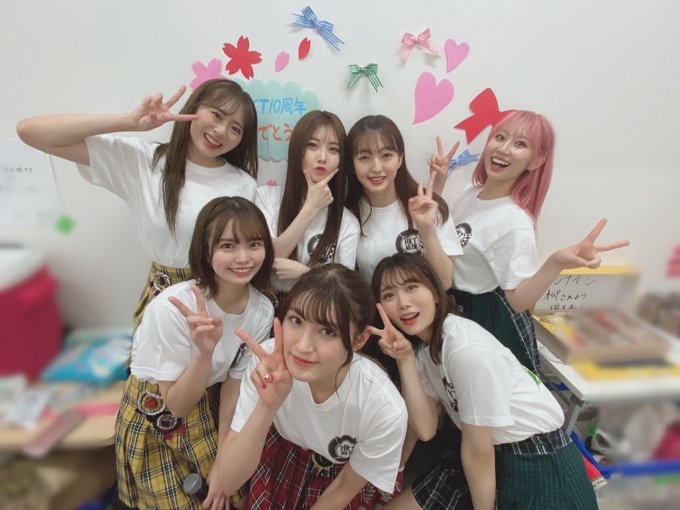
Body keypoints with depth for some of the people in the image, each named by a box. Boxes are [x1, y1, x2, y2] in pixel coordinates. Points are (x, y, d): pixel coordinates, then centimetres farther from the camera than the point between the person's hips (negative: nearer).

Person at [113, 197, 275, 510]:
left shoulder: (262, 311, -19)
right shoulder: (171, 308, -31)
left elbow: (232, 386, -7)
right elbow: (177, 403, -22)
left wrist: (221, 465, -3)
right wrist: (205, 351, -40)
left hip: (210, 412, 4)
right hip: (154, 421, -3)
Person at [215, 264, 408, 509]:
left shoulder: (385, 410, -33)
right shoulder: (270, 364, -29)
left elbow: (345, 488, -14)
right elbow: (227, 482, -25)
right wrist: (268, 405, -40)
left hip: (343, 474, 0)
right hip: (282, 455, 1)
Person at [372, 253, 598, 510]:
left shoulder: (467, 348, -29)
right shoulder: (420, 345, -3)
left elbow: (479, 451, -19)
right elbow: (425, 429, -12)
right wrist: (405, 360, -21)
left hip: (540, 465, -6)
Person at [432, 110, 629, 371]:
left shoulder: (514, 222, -26)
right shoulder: (469, 192, -4)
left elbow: (518, 299, -28)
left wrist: (555, 263, -46)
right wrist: (436, 186, -1)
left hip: (490, 323, -7)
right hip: (454, 310, 7)